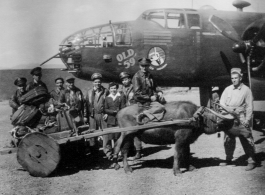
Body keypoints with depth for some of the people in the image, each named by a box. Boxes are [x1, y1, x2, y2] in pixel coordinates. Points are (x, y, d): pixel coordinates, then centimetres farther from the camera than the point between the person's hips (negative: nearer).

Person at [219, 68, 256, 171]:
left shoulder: (246, 90, 0)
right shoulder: (227, 89, 10)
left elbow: (249, 107, -2)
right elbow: (221, 102, 9)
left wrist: (247, 120, -9)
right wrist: (229, 109, -8)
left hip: (241, 119, -4)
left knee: (246, 140, -6)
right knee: (228, 139, 9)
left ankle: (251, 161, -1)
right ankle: (228, 159, 22)